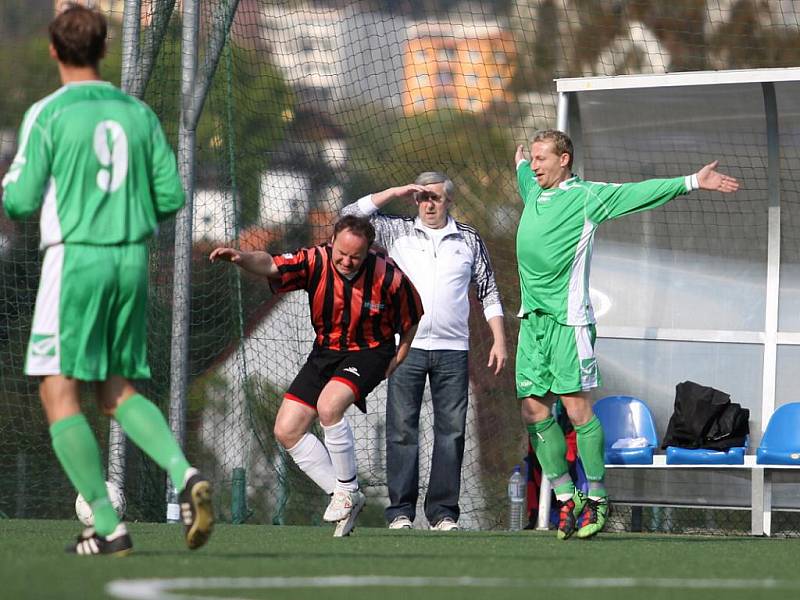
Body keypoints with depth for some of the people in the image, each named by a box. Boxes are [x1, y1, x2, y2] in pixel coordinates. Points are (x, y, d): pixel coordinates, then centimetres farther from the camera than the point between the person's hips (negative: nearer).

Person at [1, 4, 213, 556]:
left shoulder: (48, 115, -6)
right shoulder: (137, 113, 8)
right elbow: (171, 196, 5)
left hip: (76, 259, -5)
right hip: (133, 260, 5)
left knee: (59, 392, 1)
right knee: (118, 392, 15)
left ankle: (108, 525, -6)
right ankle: (184, 475, -10)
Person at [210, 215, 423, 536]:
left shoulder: (388, 276, -19)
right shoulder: (316, 261, -16)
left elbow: (412, 320, -3)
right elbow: (272, 265, -32)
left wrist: (396, 362, -6)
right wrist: (242, 258, -52)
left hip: (369, 351, -5)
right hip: (325, 351, 5)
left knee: (328, 405, -32)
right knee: (287, 431, -3)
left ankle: (348, 491, -13)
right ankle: (343, 498, 6)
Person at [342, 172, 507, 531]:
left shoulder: (469, 240, 12)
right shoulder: (398, 232, 9)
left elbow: (488, 291, 15)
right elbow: (351, 216, 3)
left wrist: (499, 340, 7)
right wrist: (396, 192, 1)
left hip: (452, 349, 1)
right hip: (407, 345, -1)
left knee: (451, 431, -1)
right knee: (402, 429, -4)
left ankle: (443, 512, 3)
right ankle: (400, 511, -3)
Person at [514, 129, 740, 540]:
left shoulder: (586, 197, -2)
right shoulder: (534, 193, 17)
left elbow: (642, 192, -7)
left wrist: (692, 182, -15)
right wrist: (520, 164, 62)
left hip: (568, 319, -7)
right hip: (532, 318, 7)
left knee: (577, 409, -8)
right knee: (534, 411, 3)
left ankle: (596, 499, 1)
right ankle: (566, 497, 13)